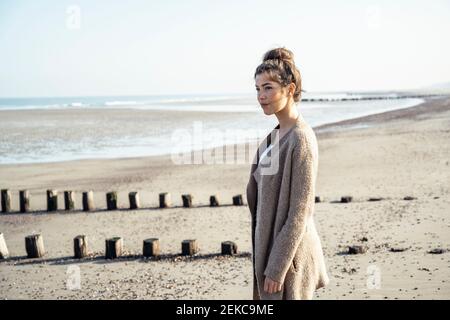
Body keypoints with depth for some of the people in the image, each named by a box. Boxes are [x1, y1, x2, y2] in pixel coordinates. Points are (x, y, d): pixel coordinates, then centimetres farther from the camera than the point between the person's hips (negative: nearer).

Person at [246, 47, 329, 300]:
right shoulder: (276, 135, 9)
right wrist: (267, 264, 15)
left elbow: (299, 212, -19)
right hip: (271, 246, 8)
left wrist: (277, 267, -18)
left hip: (290, 255, -8)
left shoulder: (301, 139, -17)